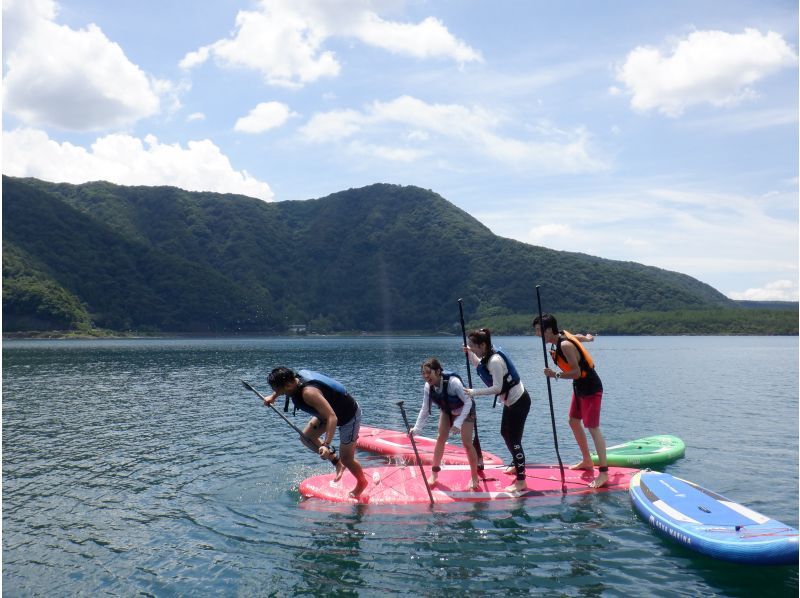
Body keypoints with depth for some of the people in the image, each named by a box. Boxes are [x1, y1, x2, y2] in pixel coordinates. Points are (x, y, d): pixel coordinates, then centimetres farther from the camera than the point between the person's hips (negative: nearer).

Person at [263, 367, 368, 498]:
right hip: (332, 409, 9)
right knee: (307, 437, 6)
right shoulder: (296, 378, -13)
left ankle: (362, 483, 30)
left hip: (349, 415, -9)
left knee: (346, 459, 1)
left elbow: (332, 418, -42)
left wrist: (326, 445, -47)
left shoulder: (309, 393, -37)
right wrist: (273, 396, 11)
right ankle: (337, 462, 20)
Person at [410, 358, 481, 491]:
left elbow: (468, 402, -33)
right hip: (447, 411, 5)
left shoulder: (453, 382, -39)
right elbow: (425, 409, -12)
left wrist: (458, 422, -39)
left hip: (465, 411, -5)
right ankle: (434, 473, 19)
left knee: (467, 443, -9)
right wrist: (417, 428, -19)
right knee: (440, 439, 3)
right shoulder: (428, 387, -21)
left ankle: (475, 478, 7)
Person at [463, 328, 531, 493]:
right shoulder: (486, 357, 0)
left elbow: (497, 388, -30)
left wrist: (474, 392, -27)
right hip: (510, 400, 10)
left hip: (519, 401, -10)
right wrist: (469, 354, 7)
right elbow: (479, 366, 22)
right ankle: (516, 465, 44)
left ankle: (521, 481, -3)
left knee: (514, 439, -8)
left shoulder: (495, 361, -28)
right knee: (505, 433, 24)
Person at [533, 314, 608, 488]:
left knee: (593, 428, -9)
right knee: (574, 422, 17)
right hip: (580, 387, 10)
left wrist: (556, 375, -35)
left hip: (591, 389, -10)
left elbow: (576, 372, -29)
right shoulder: (563, 335, 0)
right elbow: (578, 337, 20)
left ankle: (604, 473, -7)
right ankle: (587, 461, 28)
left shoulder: (565, 345, -26)